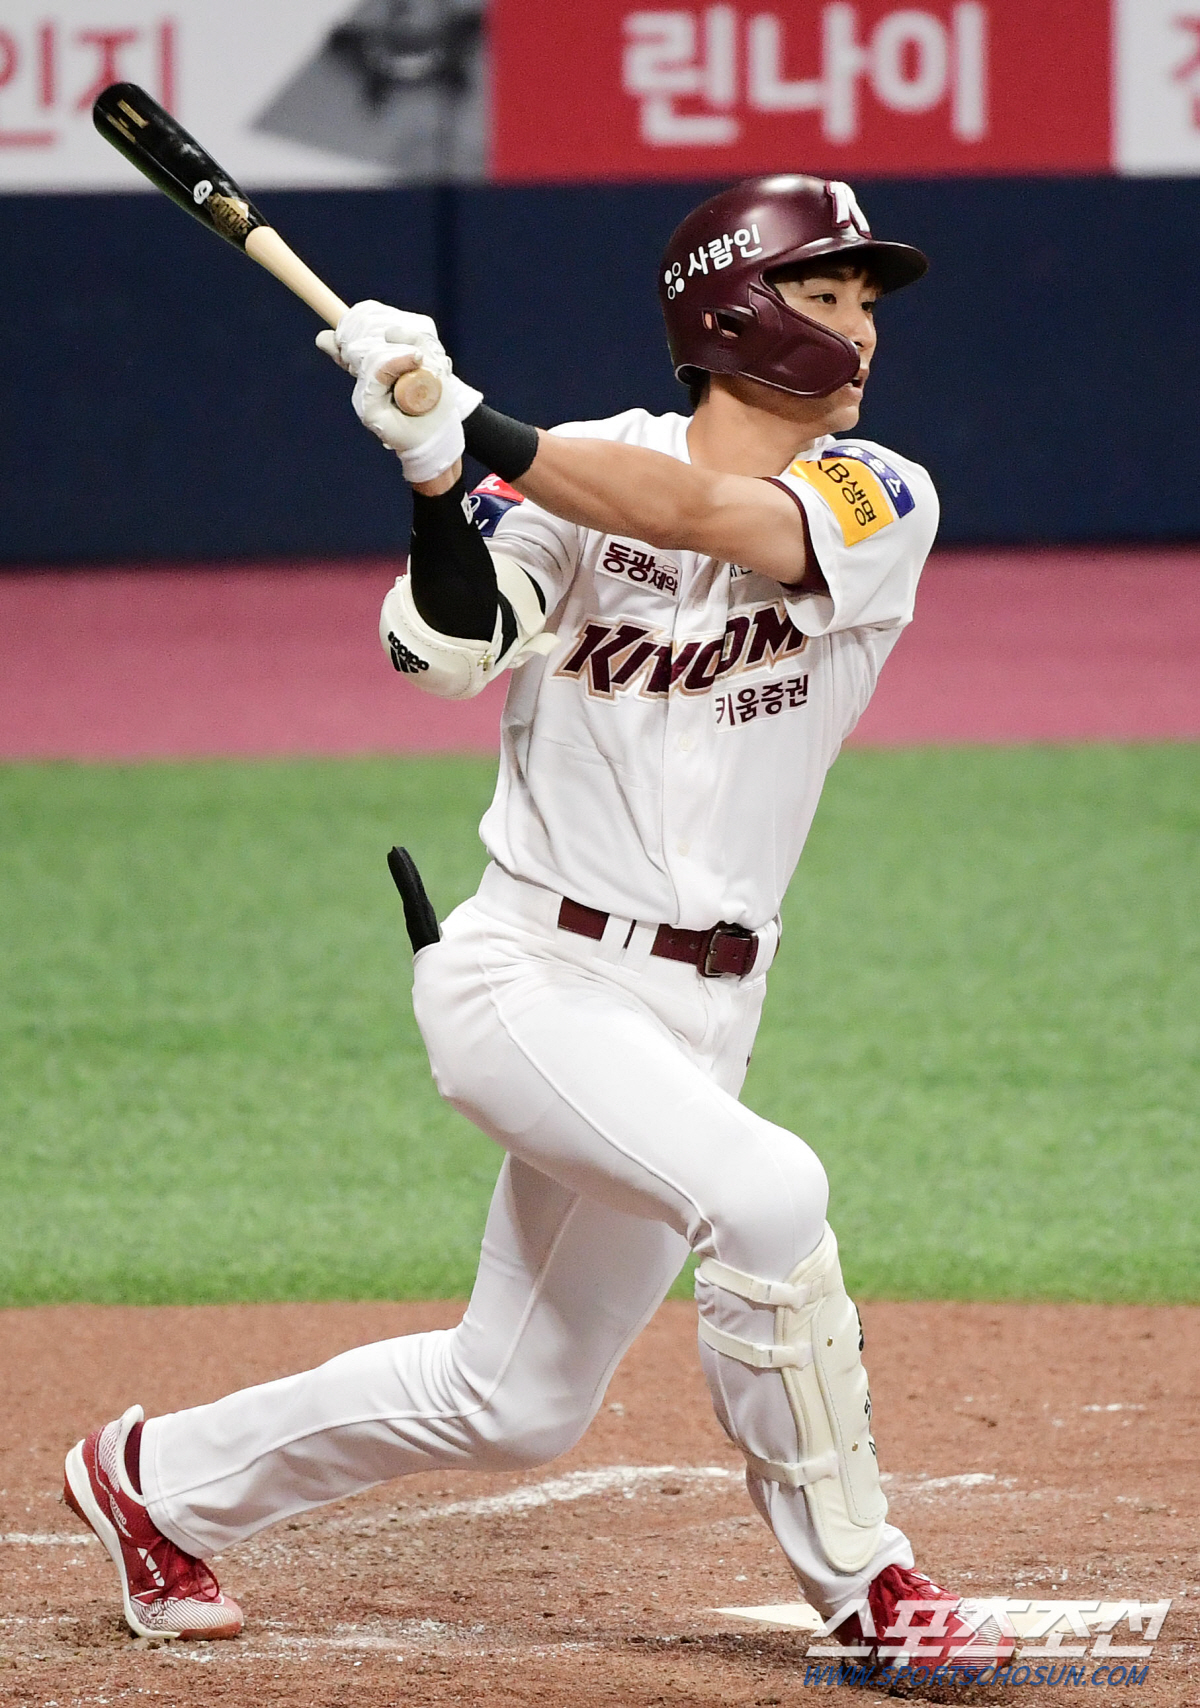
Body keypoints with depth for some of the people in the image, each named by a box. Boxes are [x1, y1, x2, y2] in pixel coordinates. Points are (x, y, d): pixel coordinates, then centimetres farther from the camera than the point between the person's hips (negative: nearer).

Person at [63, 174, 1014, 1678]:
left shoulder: (882, 505, -2)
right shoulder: (585, 475, -5)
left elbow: (706, 514, -21)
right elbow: (447, 649, -16)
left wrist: (474, 432, -28)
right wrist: (436, 474, -31)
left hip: (697, 1008, 5)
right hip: (533, 975, -5)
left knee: (511, 1407, 13)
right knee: (762, 1191, -29)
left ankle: (161, 1480, 34)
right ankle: (858, 1586, -13)